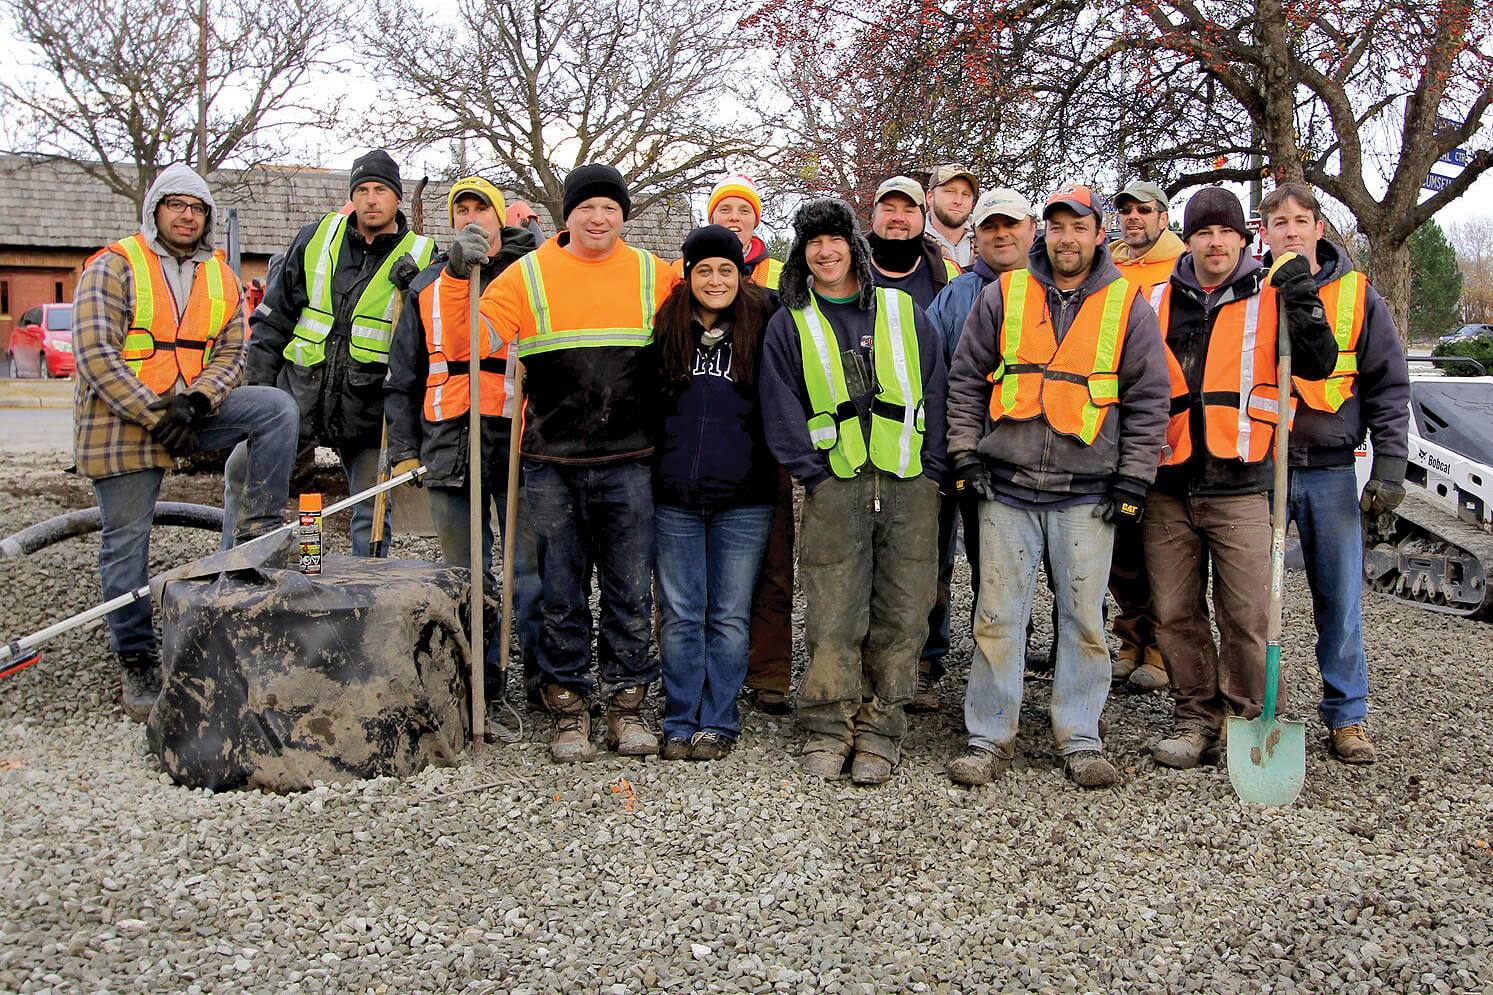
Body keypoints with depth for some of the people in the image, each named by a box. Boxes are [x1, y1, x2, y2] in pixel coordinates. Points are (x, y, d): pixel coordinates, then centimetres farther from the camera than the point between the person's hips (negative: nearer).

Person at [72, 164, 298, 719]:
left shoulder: (220, 277, 9)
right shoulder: (114, 268, -6)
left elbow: (230, 351, 4)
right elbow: (95, 353, -14)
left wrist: (199, 398, -16)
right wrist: (155, 413, -21)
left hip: (191, 410, 4)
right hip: (120, 421, -4)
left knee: (276, 407, -18)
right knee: (126, 543, 0)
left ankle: (256, 531, -15)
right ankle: (135, 664, 12)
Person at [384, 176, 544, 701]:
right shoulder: (427, 286, 17)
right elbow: (403, 377, 18)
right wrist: (403, 448, 10)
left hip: (519, 440, -3)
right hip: (449, 446, 3)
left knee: (531, 568, -2)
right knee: (466, 574, 9)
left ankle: (545, 672, 10)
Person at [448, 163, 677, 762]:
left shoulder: (654, 276, 8)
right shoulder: (528, 276, 4)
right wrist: (458, 278, -10)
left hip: (629, 464, 1)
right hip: (551, 464, 0)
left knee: (631, 592, 5)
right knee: (560, 593, 6)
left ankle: (627, 705, 18)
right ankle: (568, 709, 18)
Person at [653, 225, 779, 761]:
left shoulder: (761, 328, 3)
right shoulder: (667, 330, 6)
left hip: (743, 500, -1)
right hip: (674, 497, 1)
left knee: (729, 616, 5)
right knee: (680, 615, 6)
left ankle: (718, 722, 16)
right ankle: (680, 723, 16)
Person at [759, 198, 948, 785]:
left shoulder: (904, 312, 13)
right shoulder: (790, 324, 10)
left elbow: (935, 391, 11)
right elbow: (781, 409, 6)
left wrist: (930, 470, 2)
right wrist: (813, 473, -5)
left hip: (910, 485, 1)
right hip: (835, 487, -1)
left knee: (901, 613, 1)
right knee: (833, 612, -4)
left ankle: (880, 733, 11)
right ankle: (828, 730, 9)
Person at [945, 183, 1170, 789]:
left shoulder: (1126, 305, 5)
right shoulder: (1004, 295, 7)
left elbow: (1149, 398, 6)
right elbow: (965, 380, 9)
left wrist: (1133, 479, 0)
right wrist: (965, 456, 1)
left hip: (1088, 494, 0)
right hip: (1005, 488, 1)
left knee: (1083, 616, 5)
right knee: (998, 614, 3)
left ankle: (1080, 738, 17)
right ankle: (990, 737, 13)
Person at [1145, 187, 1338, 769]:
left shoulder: (1269, 296, 6)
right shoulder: (1158, 301, 12)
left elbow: (1317, 367, -2)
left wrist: (1303, 305, -17)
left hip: (1240, 486, -2)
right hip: (1168, 486, 3)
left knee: (1247, 617, -3)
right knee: (1175, 615, 7)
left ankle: (1246, 722, 13)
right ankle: (1197, 722, 19)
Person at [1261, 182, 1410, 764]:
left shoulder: (1356, 296, 4)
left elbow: (1388, 386, 5)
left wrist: (1389, 466, -4)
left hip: (1330, 470, 0)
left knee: (1341, 599, 3)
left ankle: (1346, 717, 16)